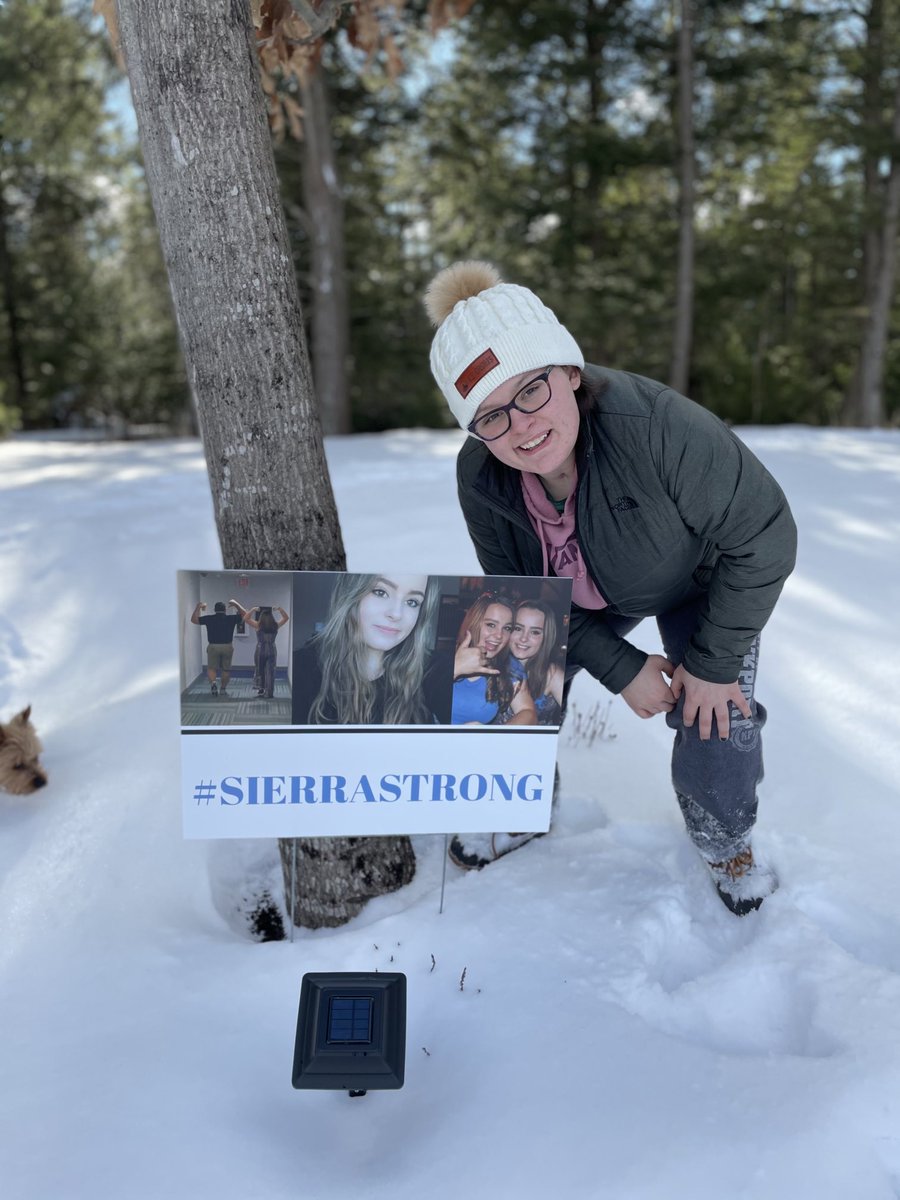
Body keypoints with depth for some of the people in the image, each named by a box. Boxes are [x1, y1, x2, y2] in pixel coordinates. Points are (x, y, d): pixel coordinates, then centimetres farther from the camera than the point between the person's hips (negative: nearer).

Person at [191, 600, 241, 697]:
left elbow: (194, 619, 9)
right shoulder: (231, 618, 1)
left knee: (211, 668, 6)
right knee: (226, 669, 12)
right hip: (227, 646, 1)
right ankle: (223, 689, 17)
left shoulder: (209, 619, -1)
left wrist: (198, 607, 16)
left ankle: (213, 682, -21)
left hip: (213, 647, -1)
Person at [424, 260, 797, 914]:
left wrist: (713, 663, -22)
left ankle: (727, 845, 23)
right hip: (576, 604, 4)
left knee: (715, 731, -12)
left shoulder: (657, 425, -42)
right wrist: (620, 668, -19)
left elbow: (764, 536, -30)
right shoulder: (479, 478, -26)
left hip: (701, 581, -3)